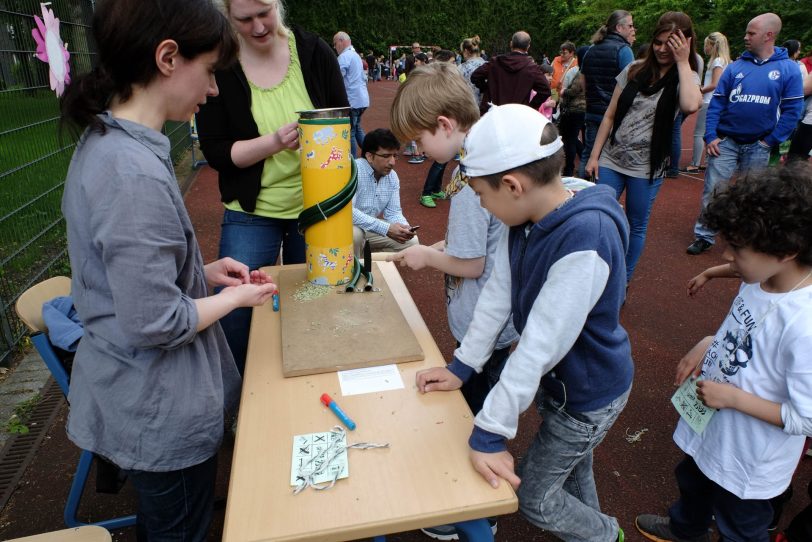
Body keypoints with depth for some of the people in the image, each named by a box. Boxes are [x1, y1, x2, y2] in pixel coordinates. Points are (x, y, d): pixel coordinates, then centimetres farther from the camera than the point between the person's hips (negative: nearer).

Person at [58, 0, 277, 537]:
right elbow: (154, 323, -27)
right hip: (161, 410, -9)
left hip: (137, 393, 9)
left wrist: (204, 270, 4)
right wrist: (237, 296, -12)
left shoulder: (105, 141, 1)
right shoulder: (135, 175, -31)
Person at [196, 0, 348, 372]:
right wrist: (275, 141, -25)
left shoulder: (314, 52, -4)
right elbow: (215, 152, -10)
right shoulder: (218, 66, -8)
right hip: (252, 214, -1)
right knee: (235, 312, 2)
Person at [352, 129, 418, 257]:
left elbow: (393, 212, 2)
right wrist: (386, 228, -38)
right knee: (354, 234, -38)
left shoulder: (393, 177, -3)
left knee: (411, 241, -4)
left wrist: (405, 228, -23)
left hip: (372, 229, 7)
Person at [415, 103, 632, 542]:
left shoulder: (585, 241, -37)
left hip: (589, 393, -7)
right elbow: (497, 293, -5)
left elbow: (541, 344, -36)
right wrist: (461, 367, -3)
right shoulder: (527, 217, -12)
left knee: (533, 495, 10)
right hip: (560, 376, 7)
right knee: (571, 469, 28)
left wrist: (489, 433, -30)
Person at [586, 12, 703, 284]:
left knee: (636, 227, 10)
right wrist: (594, 156, 1)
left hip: (646, 168, -1)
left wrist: (682, 62, -17)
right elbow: (610, 116, 6)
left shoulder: (686, 78, -2)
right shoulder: (635, 70, 4)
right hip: (611, 160, 2)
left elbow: (690, 106, -27)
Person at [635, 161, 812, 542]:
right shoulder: (760, 281, -12)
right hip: (710, 430, 8)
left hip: (749, 464, -8)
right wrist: (708, 346, -9)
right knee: (693, 483, 35)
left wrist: (732, 397, -25)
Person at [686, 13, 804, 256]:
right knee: (712, 191, -2)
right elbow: (716, 103, 0)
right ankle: (704, 236, 9)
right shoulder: (736, 67, 1)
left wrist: (770, 141, -8)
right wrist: (710, 136, -9)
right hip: (726, 141, 1)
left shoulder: (788, 69, -3)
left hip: (758, 146, 0)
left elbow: (792, 110, -3)